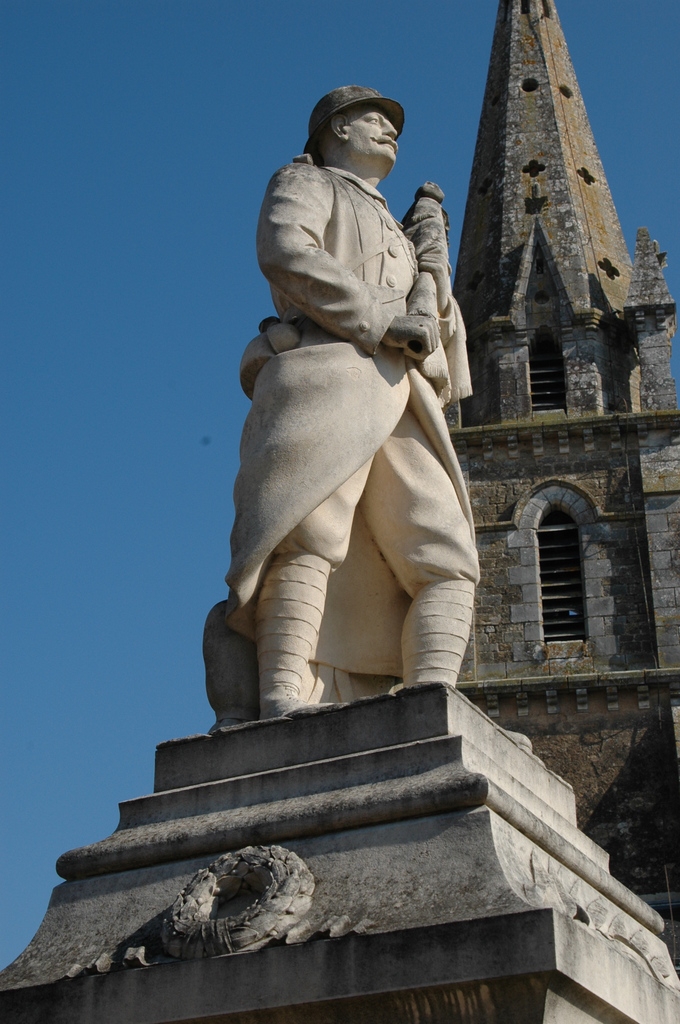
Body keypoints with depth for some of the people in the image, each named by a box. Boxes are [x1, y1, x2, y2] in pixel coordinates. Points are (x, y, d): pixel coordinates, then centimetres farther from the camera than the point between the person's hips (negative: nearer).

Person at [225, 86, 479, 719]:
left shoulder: (393, 237, 42)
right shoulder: (305, 183, 20)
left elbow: (424, 329, 33)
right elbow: (284, 251, -4)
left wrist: (436, 291, 11)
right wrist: (381, 321, -10)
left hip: (401, 405, 7)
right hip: (325, 374, -7)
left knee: (446, 561, -11)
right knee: (312, 536, -26)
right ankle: (283, 706, -38)